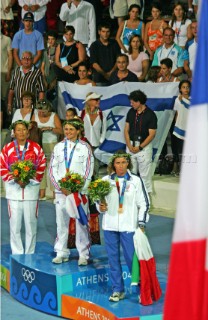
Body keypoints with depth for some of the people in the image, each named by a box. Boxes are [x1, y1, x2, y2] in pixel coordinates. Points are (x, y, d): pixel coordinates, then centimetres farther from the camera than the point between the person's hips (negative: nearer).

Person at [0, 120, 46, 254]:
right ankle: (17, 254, 10)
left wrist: (31, 180, -8)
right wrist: (15, 180, -9)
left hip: (31, 188, 0)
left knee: (31, 223, 4)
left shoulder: (36, 148, 2)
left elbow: (42, 166, 4)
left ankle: (30, 253, 14)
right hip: (13, 189, 0)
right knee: (15, 223, 1)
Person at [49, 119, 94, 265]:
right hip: (61, 191, 3)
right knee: (61, 222, 5)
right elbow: (52, 169, 6)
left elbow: (88, 171, -2)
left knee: (81, 222, -2)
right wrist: (61, 187, -5)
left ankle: (83, 255, 5)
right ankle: (61, 253, 14)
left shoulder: (85, 147, 1)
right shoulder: (58, 147, 9)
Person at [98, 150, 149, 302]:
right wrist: (100, 207, -6)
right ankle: (117, 290, 17)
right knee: (113, 258, 7)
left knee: (132, 258, -4)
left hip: (128, 226, -3)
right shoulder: (105, 180, 6)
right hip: (110, 226, 3)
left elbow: (144, 204, 3)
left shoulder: (136, 181, 2)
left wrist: (141, 224, -3)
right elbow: (99, 200, 16)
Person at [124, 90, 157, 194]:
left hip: (144, 146, -5)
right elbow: (126, 130, 8)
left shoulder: (150, 115, -9)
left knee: (145, 173, -3)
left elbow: (152, 134, -10)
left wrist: (139, 147, -12)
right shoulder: (131, 112, 5)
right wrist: (129, 146, -4)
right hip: (131, 145, 5)